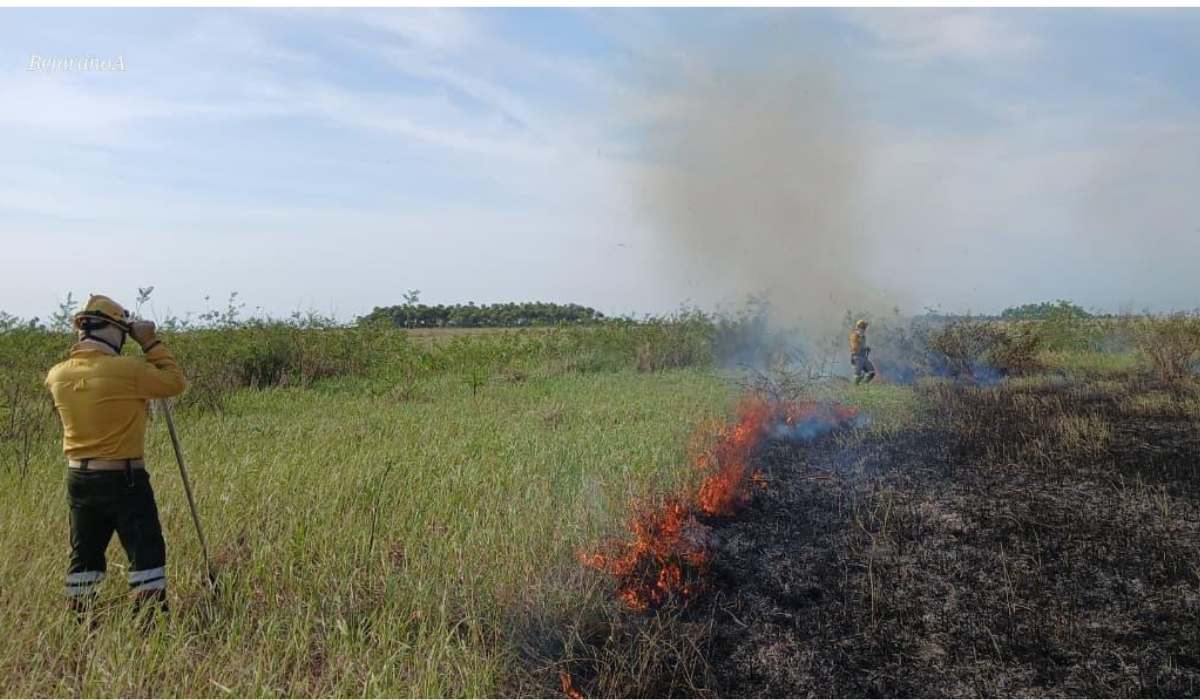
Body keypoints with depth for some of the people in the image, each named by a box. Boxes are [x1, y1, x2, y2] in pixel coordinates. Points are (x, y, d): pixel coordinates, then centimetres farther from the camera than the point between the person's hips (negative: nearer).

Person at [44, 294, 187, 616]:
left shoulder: (59, 375, 0)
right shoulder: (128, 370, -18)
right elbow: (175, 382, -7)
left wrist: (83, 344, 18)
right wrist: (151, 342, -3)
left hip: (78, 478, 6)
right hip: (123, 478, -6)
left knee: (84, 555, 16)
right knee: (146, 551, 1)